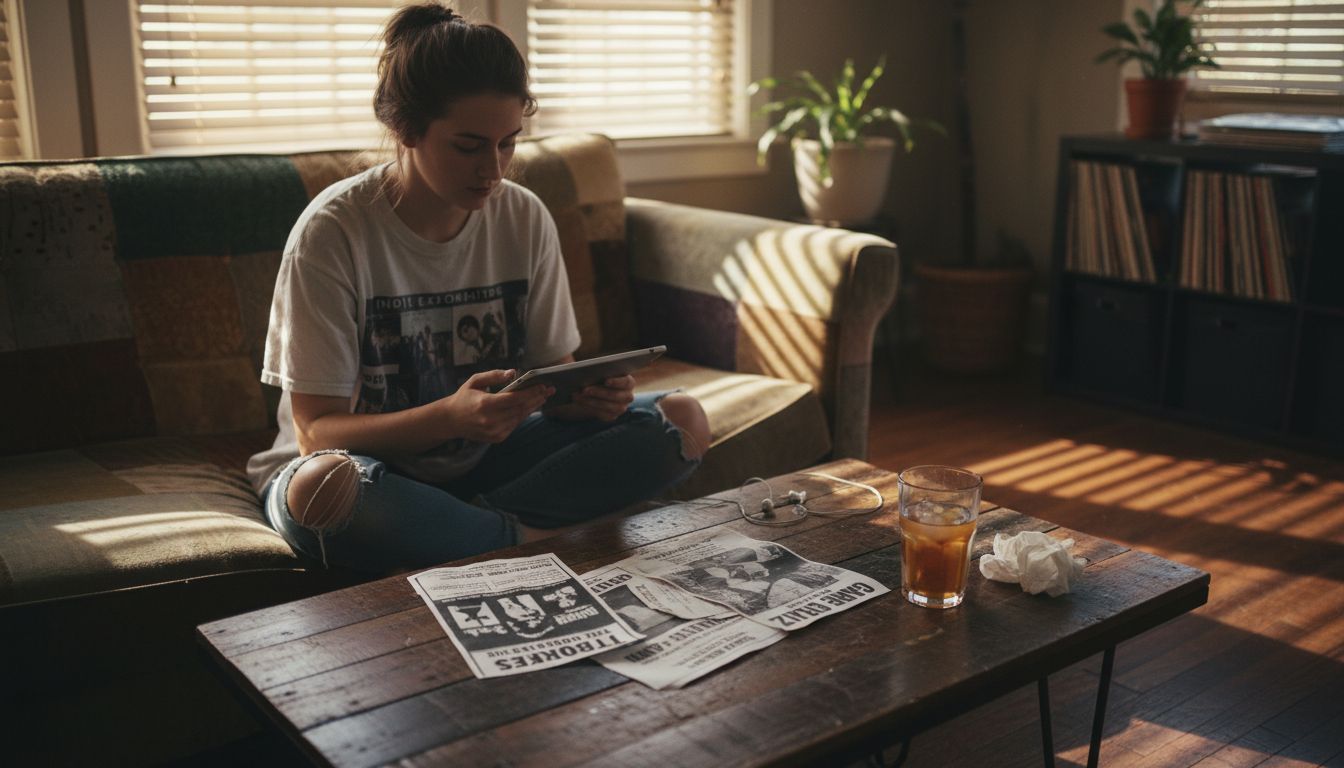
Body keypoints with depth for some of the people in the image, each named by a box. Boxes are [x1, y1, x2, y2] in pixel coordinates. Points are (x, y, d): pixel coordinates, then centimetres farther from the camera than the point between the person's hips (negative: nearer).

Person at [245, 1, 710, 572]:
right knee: (319, 486, -41)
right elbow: (317, 431, -18)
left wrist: (588, 396, -23)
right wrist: (451, 416, -36)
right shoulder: (333, 232, -17)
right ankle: (535, 539, -19)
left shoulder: (524, 219, -5)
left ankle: (475, 530, -21)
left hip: (482, 459, 4)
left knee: (682, 421, -12)